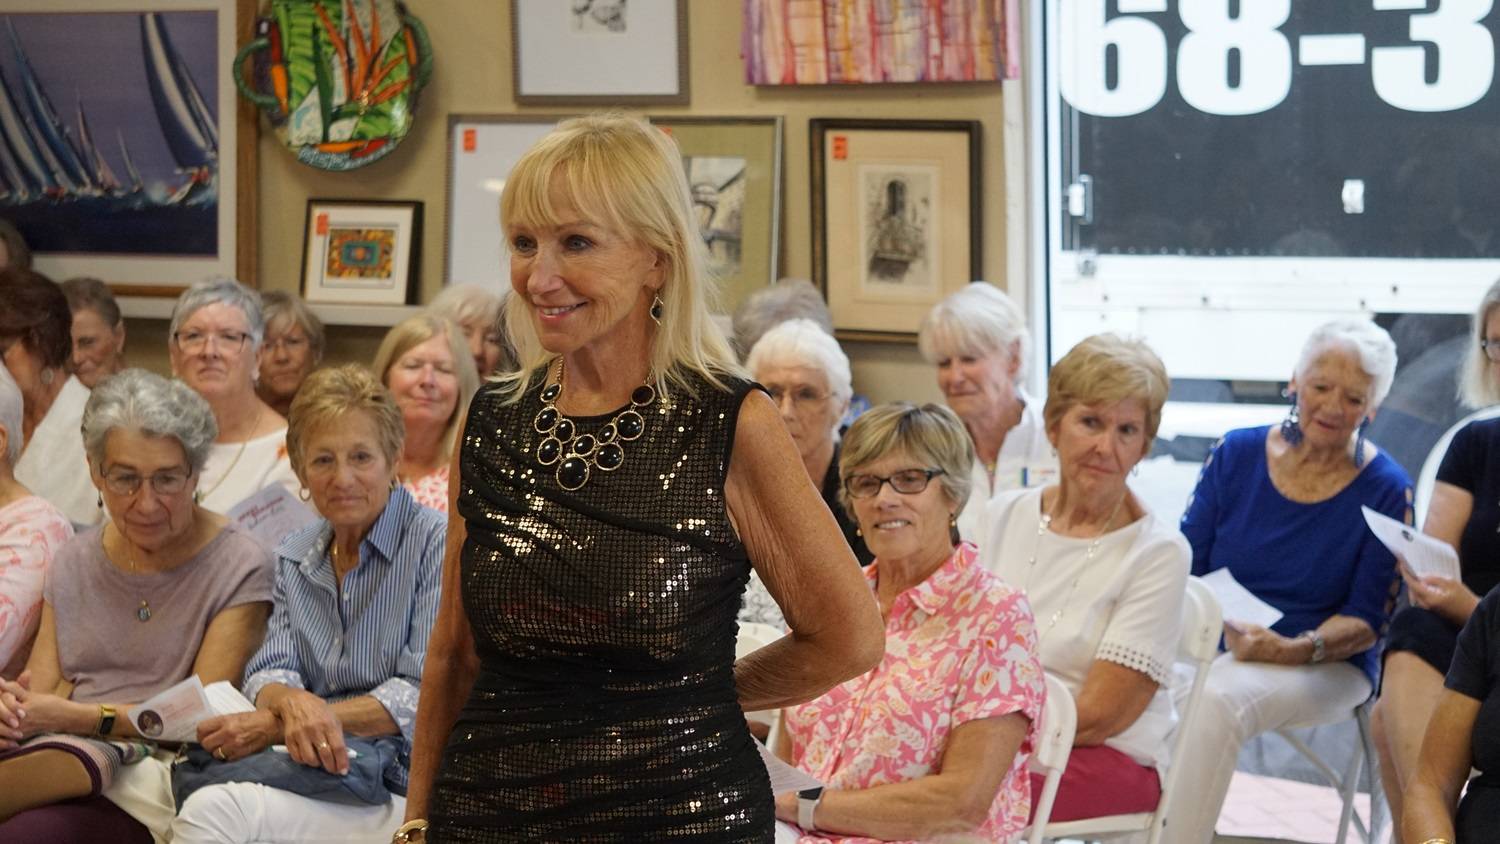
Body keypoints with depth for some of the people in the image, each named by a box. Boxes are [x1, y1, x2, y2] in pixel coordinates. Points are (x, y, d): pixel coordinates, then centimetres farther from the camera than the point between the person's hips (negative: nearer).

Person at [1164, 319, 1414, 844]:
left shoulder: (1385, 490, -1)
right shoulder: (1236, 455, 6)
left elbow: (1366, 623, -2)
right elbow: (1184, 568, 9)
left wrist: (1294, 650, -21)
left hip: (1326, 666, -3)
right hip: (1209, 644, 3)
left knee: (1218, 699, -35)